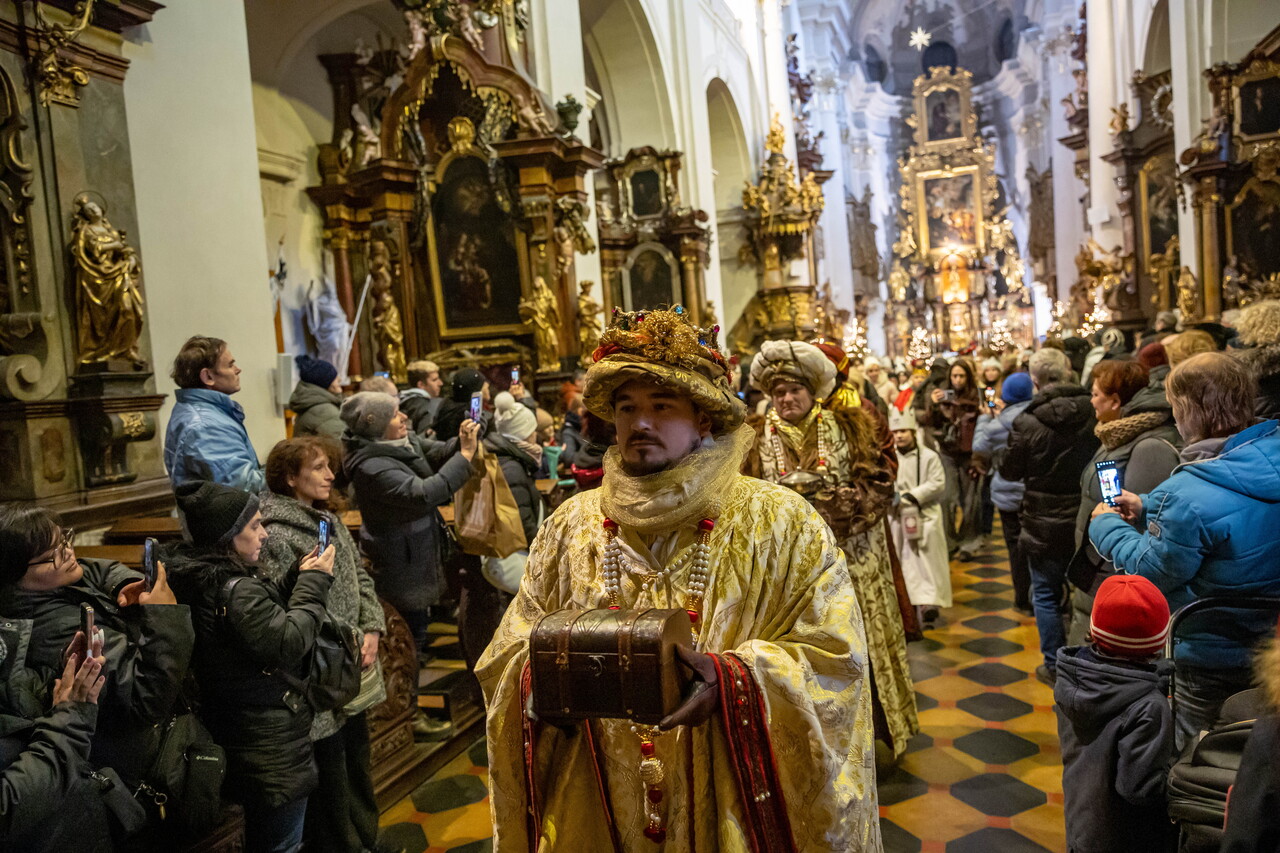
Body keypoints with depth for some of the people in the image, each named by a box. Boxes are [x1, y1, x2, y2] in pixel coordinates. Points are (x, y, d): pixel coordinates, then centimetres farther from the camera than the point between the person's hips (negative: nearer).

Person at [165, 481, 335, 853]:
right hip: (274, 749, -10)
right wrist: (314, 582, -15)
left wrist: (299, 579, -1)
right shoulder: (236, 591, -27)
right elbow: (290, 641, -24)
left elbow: (268, 614, 11)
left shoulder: (206, 579, 4)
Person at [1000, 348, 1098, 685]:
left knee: (1046, 595, 11)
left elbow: (1009, 471, -7)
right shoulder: (1092, 414, -10)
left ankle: (1055, 665, 18)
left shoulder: (1027, 423, -19)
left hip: (1045, 524, -3)